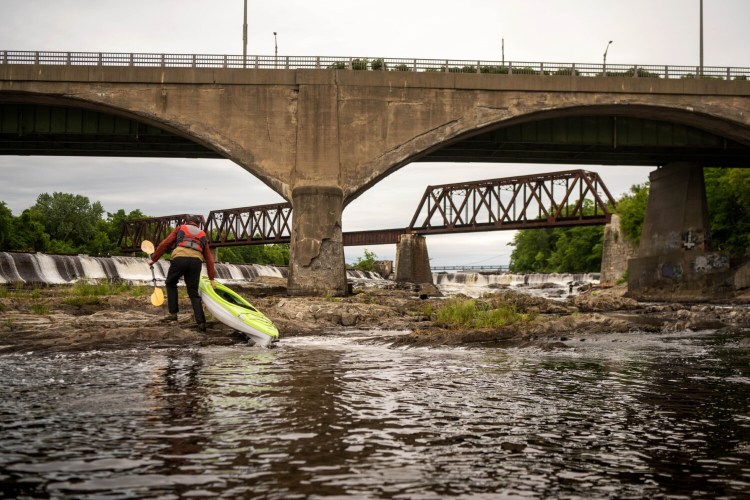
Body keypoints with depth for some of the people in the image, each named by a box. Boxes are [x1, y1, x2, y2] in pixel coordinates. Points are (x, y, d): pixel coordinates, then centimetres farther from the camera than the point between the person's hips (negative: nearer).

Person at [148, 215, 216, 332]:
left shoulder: (180, 229, 26)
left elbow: (164, 244, 16)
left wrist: (153, 259, 23)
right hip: (196, 261, 2)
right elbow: (209, 259, 27)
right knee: (193, 292, 9)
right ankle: (201, 322, -2)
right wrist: (211, 279, 28)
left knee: (171, 284, 22)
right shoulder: (203, 235, 31)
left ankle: (173, 313, 15)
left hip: (179, 258, -2)